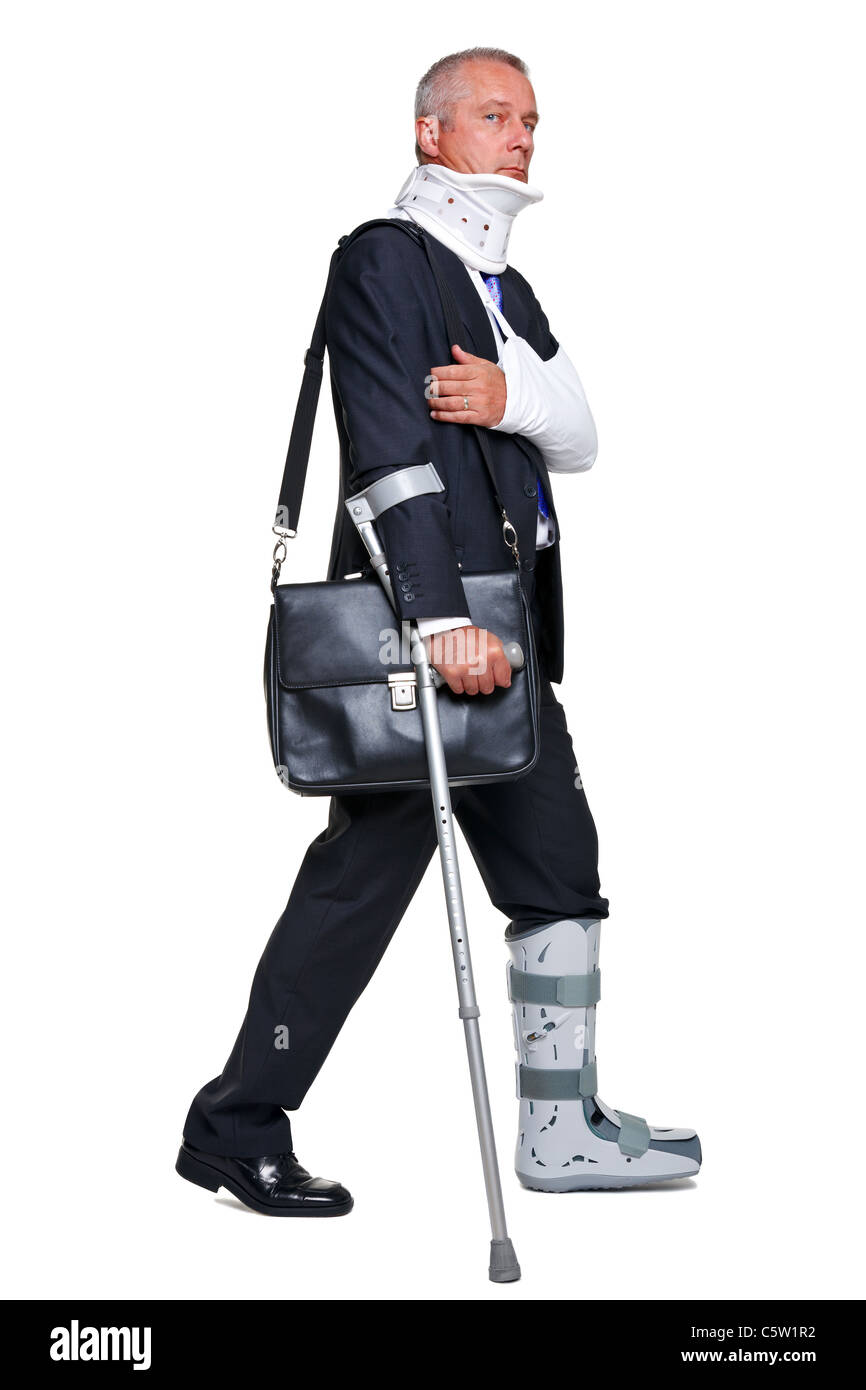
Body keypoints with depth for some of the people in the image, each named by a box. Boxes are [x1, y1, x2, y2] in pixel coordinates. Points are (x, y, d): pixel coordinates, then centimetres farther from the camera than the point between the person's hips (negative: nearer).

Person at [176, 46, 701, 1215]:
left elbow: (582, 441, 11)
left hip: (505, 628, 9)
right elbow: (391, 448, -18)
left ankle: (564, 1130, 17)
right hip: (415, 627, -9)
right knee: (359, 878, -5)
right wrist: (443, 616, -27)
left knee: (561, 869, 9)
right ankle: (237, 1128, 5)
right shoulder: (383, 261, -6)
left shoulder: (506, 288, 22)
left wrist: (513, 395, -12)